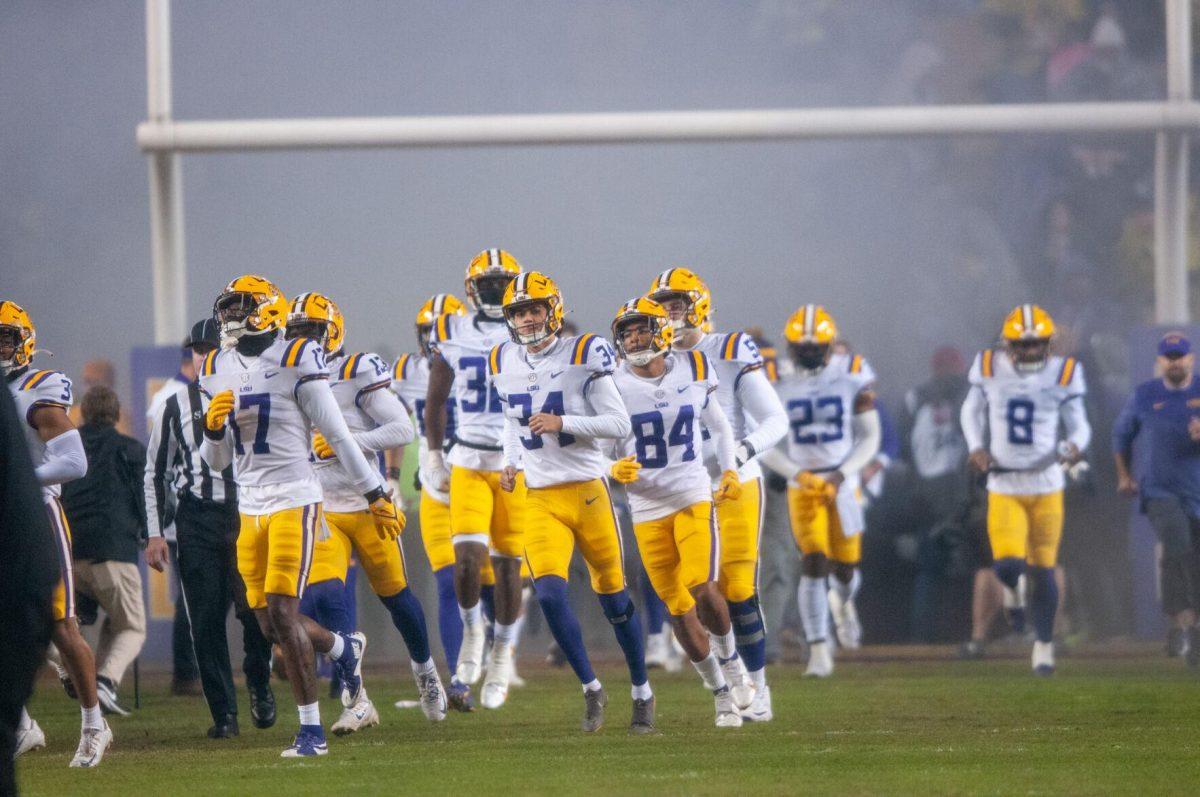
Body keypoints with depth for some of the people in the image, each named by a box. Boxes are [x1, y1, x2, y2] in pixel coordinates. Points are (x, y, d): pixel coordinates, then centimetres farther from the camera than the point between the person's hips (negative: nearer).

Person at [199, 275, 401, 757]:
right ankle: (345, 649, 37)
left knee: (281, 613, -14)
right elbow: (216, 462, 15)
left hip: (294, 501, -7)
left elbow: (337, 436, -5)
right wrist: (213, 427, -7)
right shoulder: (217, 371, 10)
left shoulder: (295, 361, -8)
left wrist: (376, 496, -2)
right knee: (270, 625, 7)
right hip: (250, 507, 7)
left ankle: (312, 730, -6)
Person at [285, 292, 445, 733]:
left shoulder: (358, 373, -10)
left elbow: (403, 429, -15)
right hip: (320, 511, 3)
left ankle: (424, 669, 41)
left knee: (395, 594, 13)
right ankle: (357, 702, -13)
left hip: (367, 504, -3)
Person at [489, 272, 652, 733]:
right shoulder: (504, 365, 6)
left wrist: (562, 423, -20)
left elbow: (619, 425, -9)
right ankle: (591, 689, 1)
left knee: (614, 598, 7)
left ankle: (642, 691, 24)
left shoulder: (582, 357, -9)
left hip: (588, 490, -3)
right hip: (540, 500, 3)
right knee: (550, 596, -15)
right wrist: (510, 462, 7)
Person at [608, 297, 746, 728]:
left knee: (703, 590, -19)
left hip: (694, 498, 0)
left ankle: (730, 660, 8)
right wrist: (615, 470, -21)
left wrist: (730, 470, 3)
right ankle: (721, 693, 16)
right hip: (647, 509, 0)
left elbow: (719, 426, 17)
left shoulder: (692, 372, 0)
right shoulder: (614, 385, -5)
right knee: (679, 609, 1)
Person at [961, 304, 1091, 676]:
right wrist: (976, 446, -1)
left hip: (1046, 485, 0)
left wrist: (1074, 446, -17)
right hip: (1003, 487, 0)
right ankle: (1013, 590, 24)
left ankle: (1044, 644, 21)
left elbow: (1078, 425, 5)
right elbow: (972, 411, 16)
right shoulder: (990, 369, -2)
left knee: (1043, 570, 4)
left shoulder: (1062, 374, -4)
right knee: (1008, 565, -15)